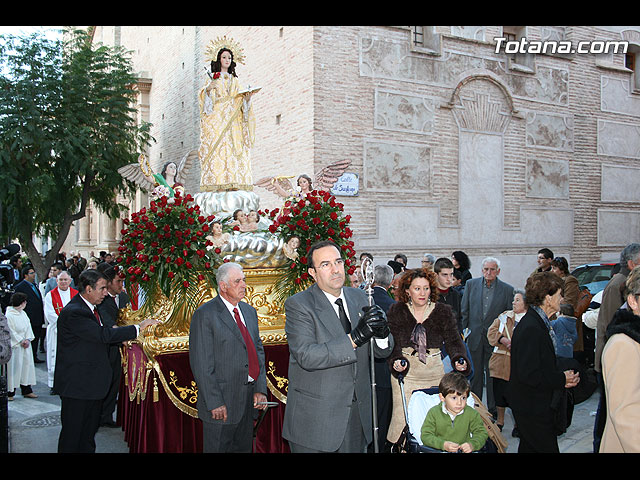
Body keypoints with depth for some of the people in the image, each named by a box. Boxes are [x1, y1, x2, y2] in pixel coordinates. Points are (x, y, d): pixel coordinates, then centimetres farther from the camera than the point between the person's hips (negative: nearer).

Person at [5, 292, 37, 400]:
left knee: (27, 365, 9)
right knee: (14, 367, -3)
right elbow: (11, 331, -15)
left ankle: (26, 390, 18)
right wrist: (21, 341, -14)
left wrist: (28, 339, -4)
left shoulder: (23, 313, 9)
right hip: (15, 346, -7)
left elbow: (28, 327, 10)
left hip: (25, 344, 8)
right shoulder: (9, 315, -14)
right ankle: (10, 392, 6)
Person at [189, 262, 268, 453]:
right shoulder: (205, 315, -11)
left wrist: (261, 389, 1)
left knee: (244, 448, 18)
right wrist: (214, 403, -17)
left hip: (248, 398, 7)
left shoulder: (249, 311, 12)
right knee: (218, 448, 6)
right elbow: (201, 364, -14)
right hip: (221, 402, -6)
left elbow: (258, 351, 11)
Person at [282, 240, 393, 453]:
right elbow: (306, 357, -23)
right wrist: (355, 337, -30)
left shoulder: (358, 297, 7)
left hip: (357, 412, 5)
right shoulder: (298, 304, -11)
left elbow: (382, 352, 7)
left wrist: (382, 333, -17)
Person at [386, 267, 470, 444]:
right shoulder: (397, 311, 1)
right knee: (403, 414, -2)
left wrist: (460, 359, -21)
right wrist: (396, 361, -22)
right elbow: (393, 342, -3)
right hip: (405, 371, -1)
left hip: (434, 372, 1)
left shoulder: (443, 311, 3)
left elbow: (453, 341, -2)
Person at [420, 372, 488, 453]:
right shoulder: (434, 413, -3)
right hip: (438, 450, -2)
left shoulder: (472, 414, 2)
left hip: (463, 450, 2)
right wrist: (443, 444, -21)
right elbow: (425, 435, -6)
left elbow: (481, 433, 5)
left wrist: (472, 444, -15)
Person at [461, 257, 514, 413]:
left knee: (493, 375, 7)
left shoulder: (507, 289, -2)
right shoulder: (471, 284, 2)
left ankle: (493, 409, 20)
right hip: (474, 336, 1)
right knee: (475, 374, 11)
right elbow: (464, 311, 5)